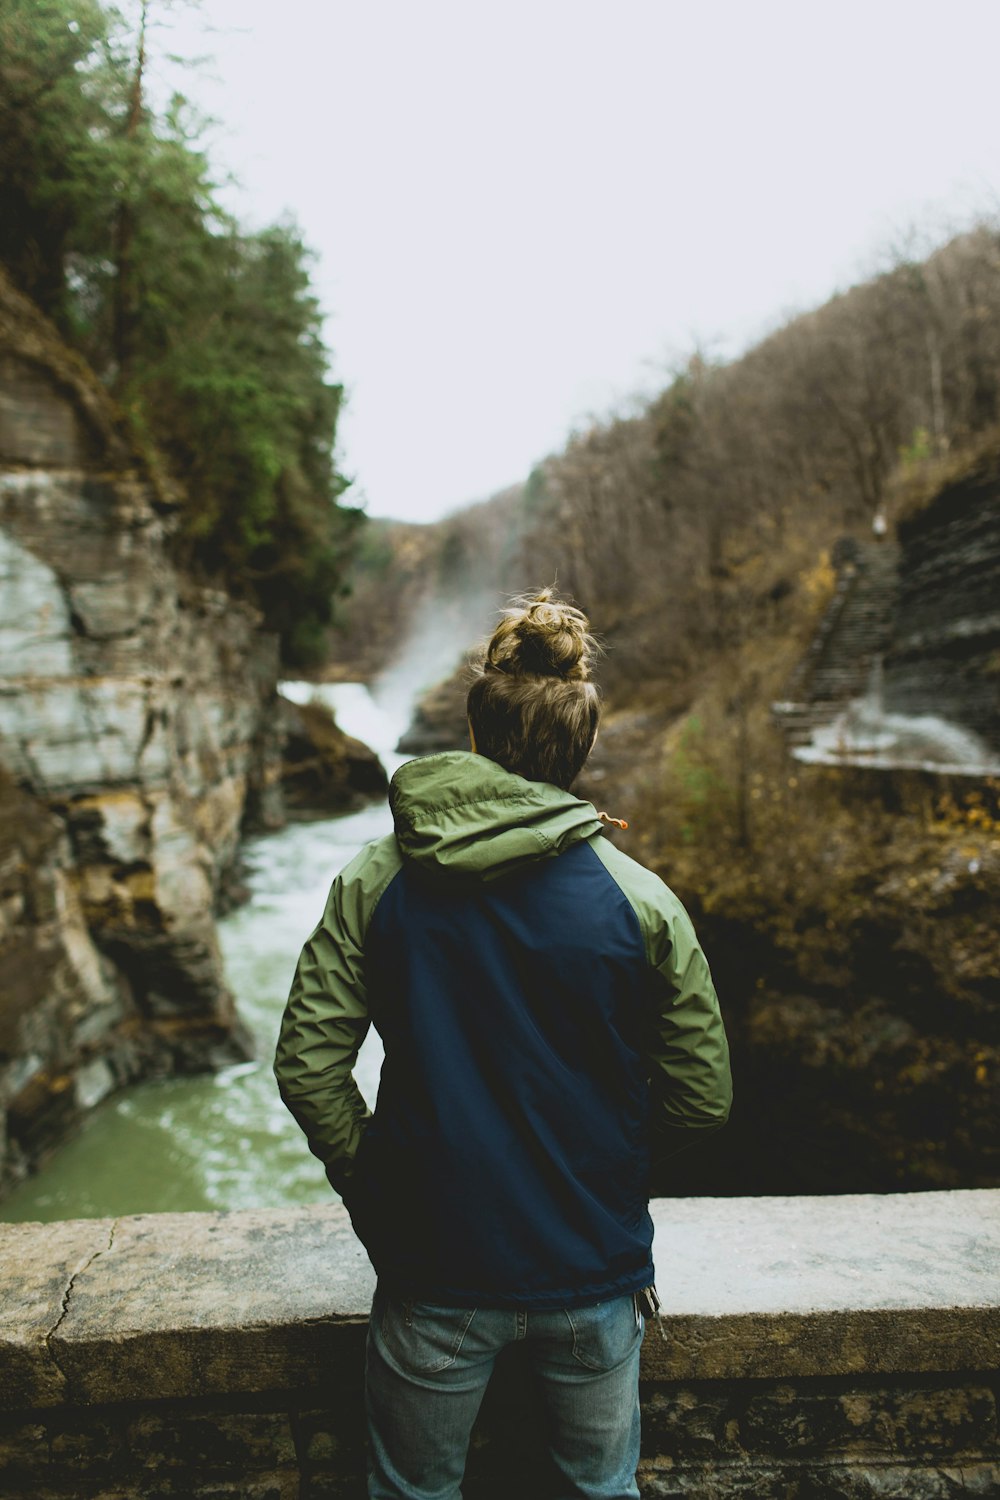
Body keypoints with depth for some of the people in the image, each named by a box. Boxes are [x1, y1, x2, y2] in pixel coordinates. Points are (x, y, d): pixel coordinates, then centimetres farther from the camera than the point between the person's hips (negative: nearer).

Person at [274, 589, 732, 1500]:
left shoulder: (375, 884, -10)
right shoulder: (642, 899, -12)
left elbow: (308, 1067, -10)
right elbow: (703, 1100, -7)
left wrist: (371, 1182, 5)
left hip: (433, 1266, 1)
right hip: (595, 1268, 0)